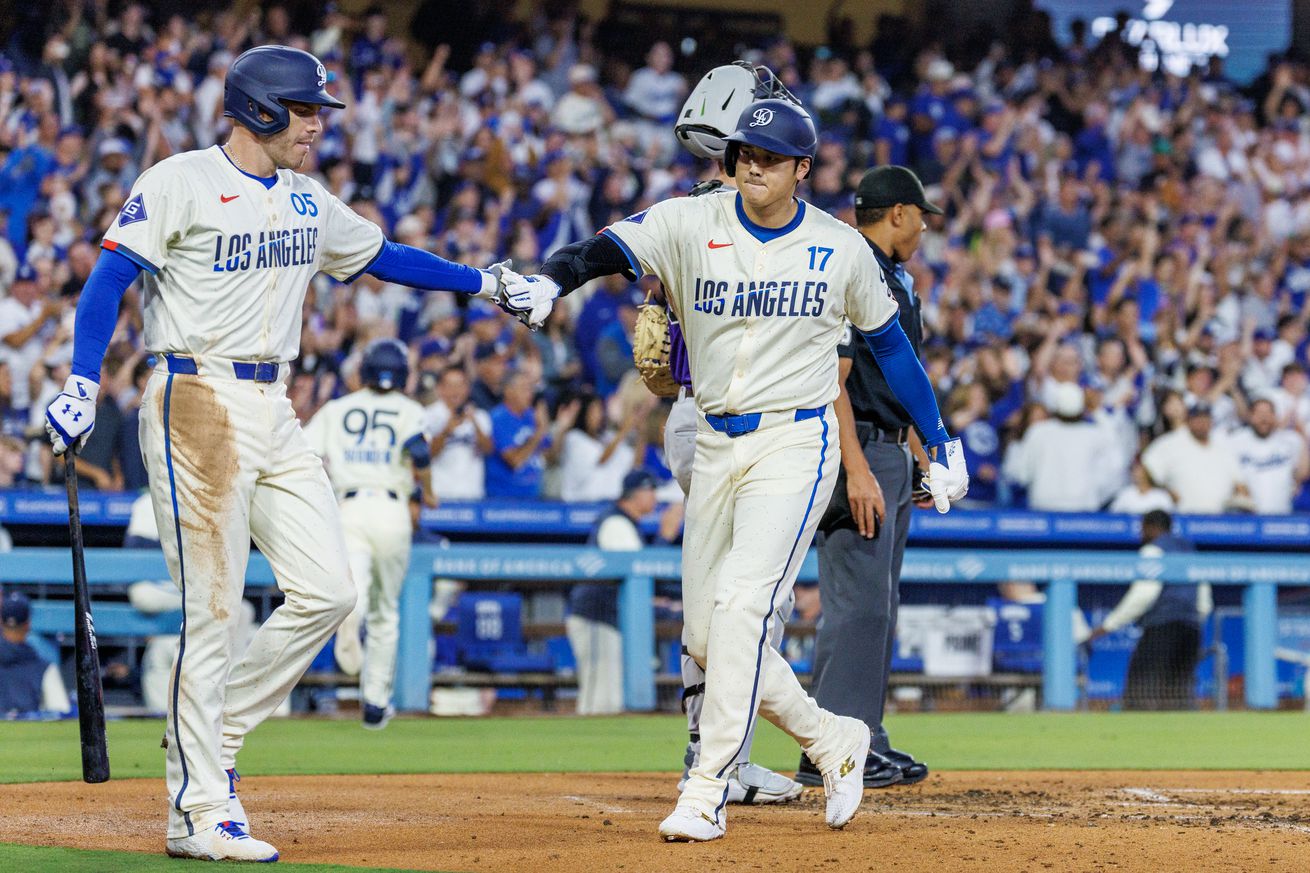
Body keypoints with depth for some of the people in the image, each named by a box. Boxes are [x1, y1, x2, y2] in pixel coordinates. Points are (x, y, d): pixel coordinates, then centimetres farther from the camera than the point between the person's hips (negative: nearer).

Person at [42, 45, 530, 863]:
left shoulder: (307, 200, 15)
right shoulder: (181, 183, -7)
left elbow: (380, 255, 28)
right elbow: (109, 278, -11)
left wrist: (484, 283, 26)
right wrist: (82, 387, -22)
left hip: (276, 412, 8)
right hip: (198, 404, -8)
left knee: (327, 591, 0)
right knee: (211, 608, -8)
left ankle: (209, 734, 15)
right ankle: (199, 813, -2)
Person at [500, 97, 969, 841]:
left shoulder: (842, 249, -1)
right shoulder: (691, 225, -2)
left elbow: (890, 342, 11)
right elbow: (611, 249, -18)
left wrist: (941, 440, 12)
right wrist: (552, 279, -39)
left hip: (796, 444, -4)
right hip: (716, 446, 4)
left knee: (740, 603, -20)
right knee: (707, 635, 6)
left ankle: (707, 793, -17)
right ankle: (833, 741, 26)